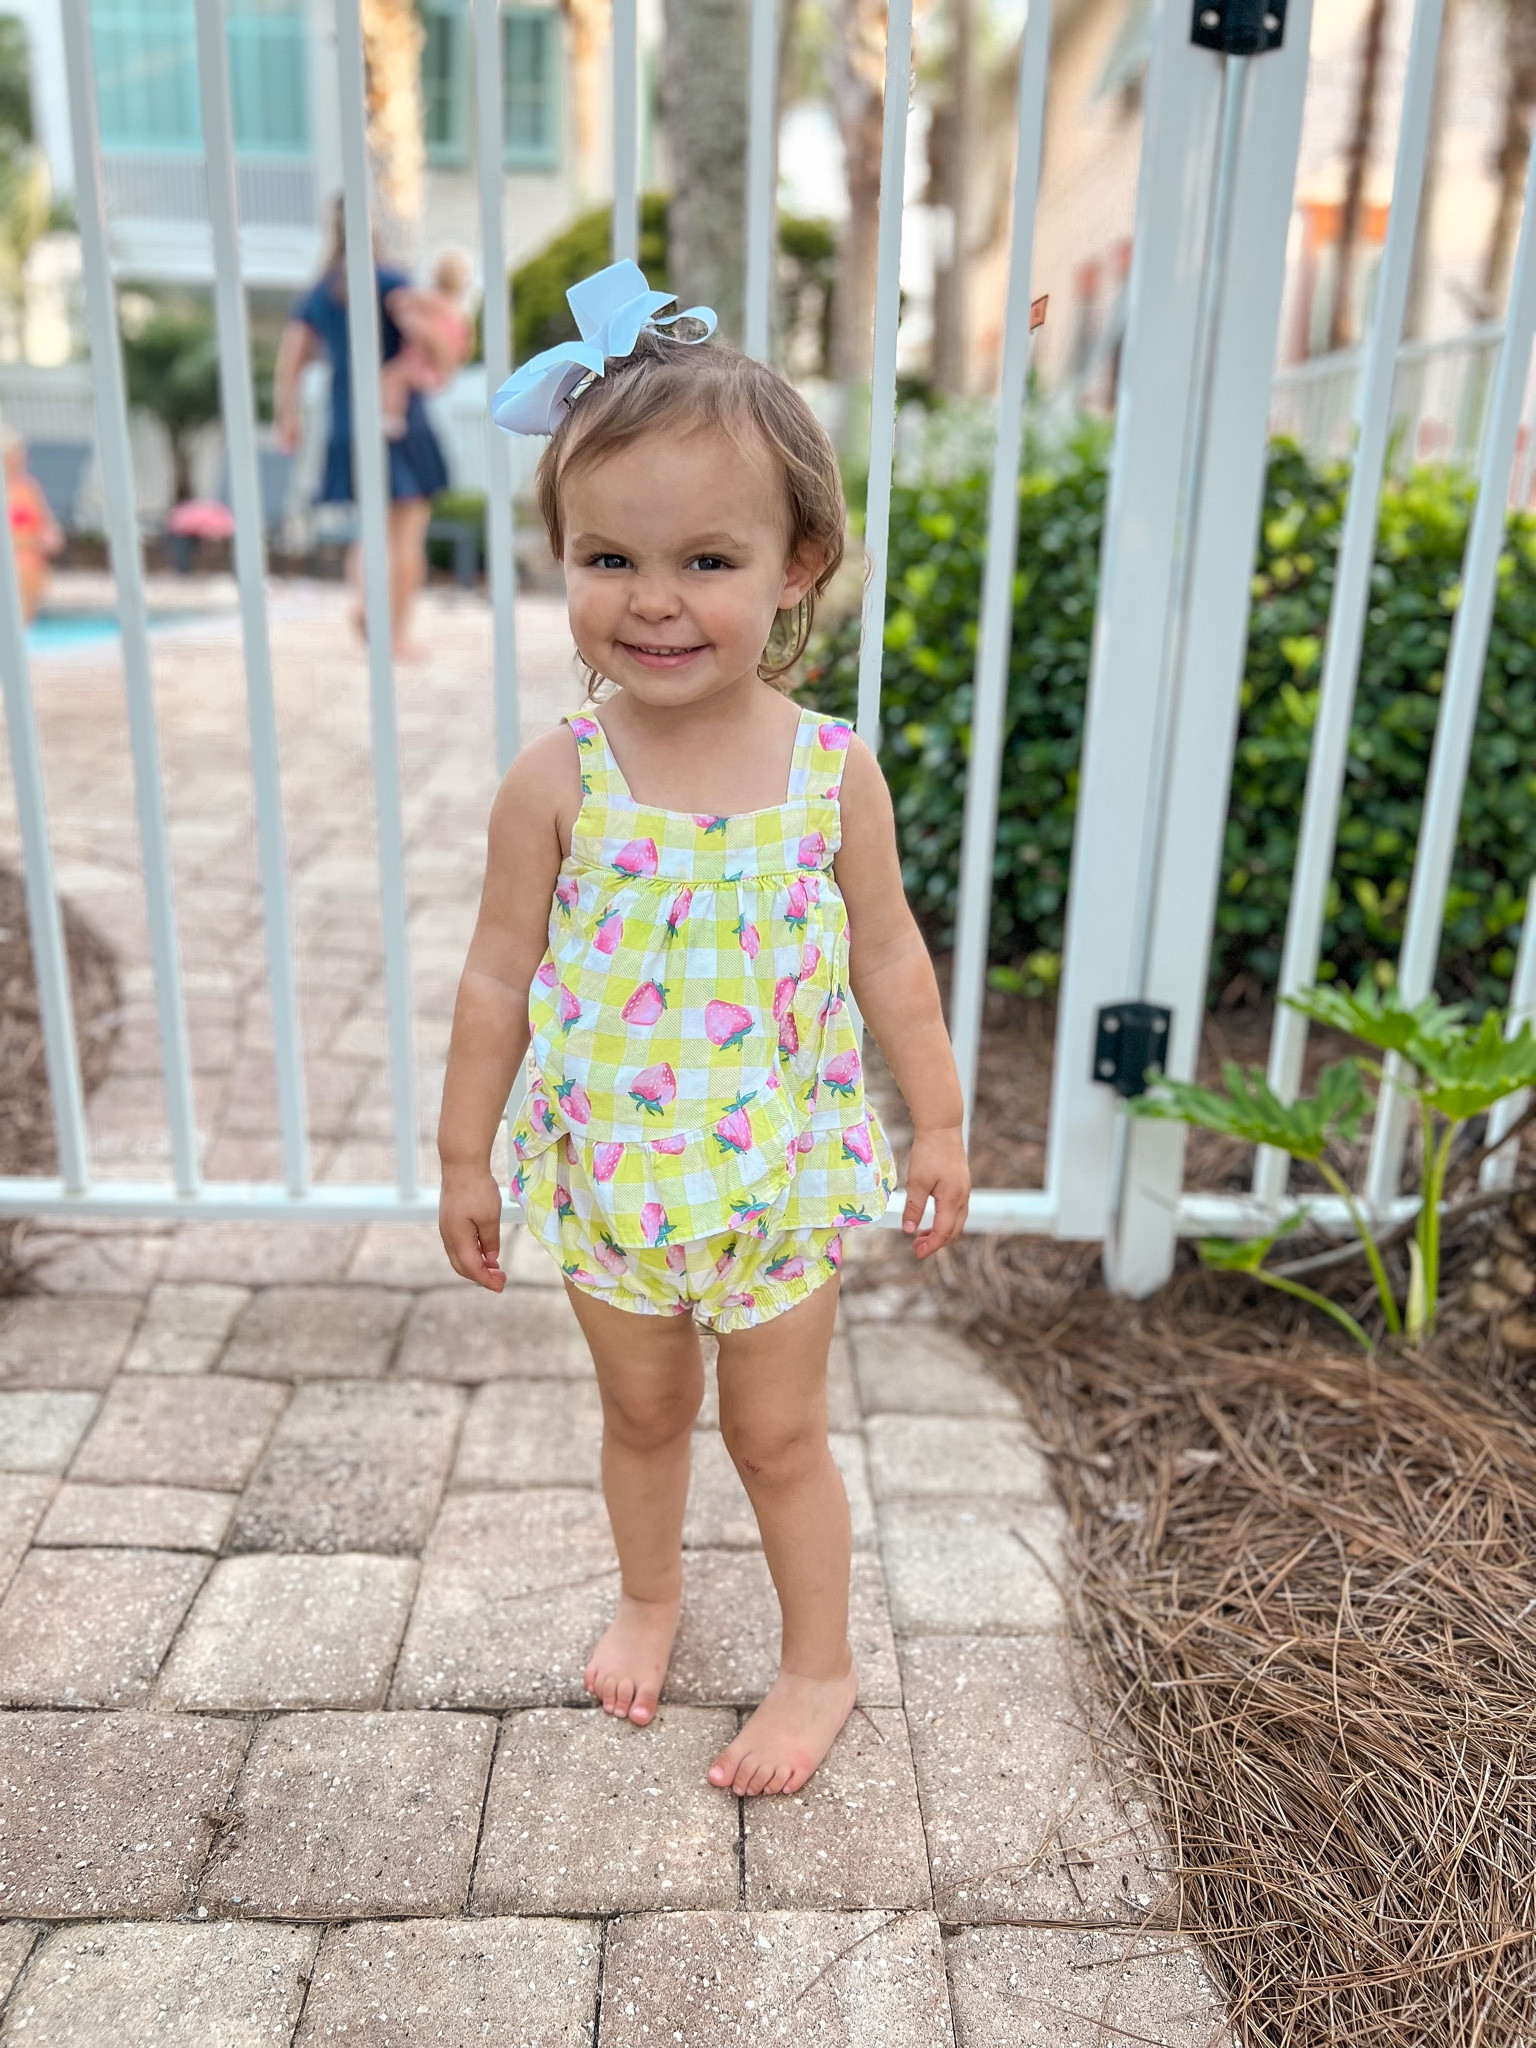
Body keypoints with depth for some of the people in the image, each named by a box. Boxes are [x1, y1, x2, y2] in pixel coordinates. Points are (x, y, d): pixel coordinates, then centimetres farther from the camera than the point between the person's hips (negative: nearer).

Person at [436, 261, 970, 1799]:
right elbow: (500, 977, -5)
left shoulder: (834, 774, -13)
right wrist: (466, 1156, 2)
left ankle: (820, 1667, 40)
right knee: (641, 1411, 22)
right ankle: (648, 1600, 52)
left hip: (781, 1173, -1)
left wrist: (938, 1126, 5)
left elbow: (888, 957, -1)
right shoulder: (556, 782, -14)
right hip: (609, 1178, 1)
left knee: (777, 1435, 15)